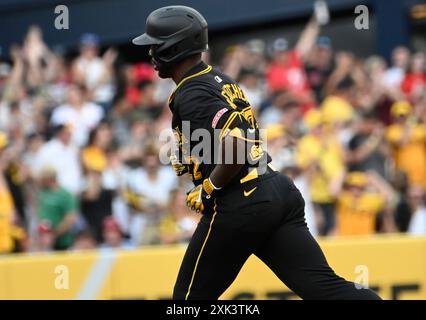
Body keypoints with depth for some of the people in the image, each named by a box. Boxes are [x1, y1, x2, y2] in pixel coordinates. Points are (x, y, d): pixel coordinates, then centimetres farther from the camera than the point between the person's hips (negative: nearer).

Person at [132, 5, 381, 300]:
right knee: (327, 287, -3)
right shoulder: (221, 79, 19)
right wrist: (191, 160, 21)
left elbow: (236, 144, -24)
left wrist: (209, 189, -11)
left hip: (239, 207, -9)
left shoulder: (190, 95, -10)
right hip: (279, 191, 9)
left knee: (192, 296, 7)